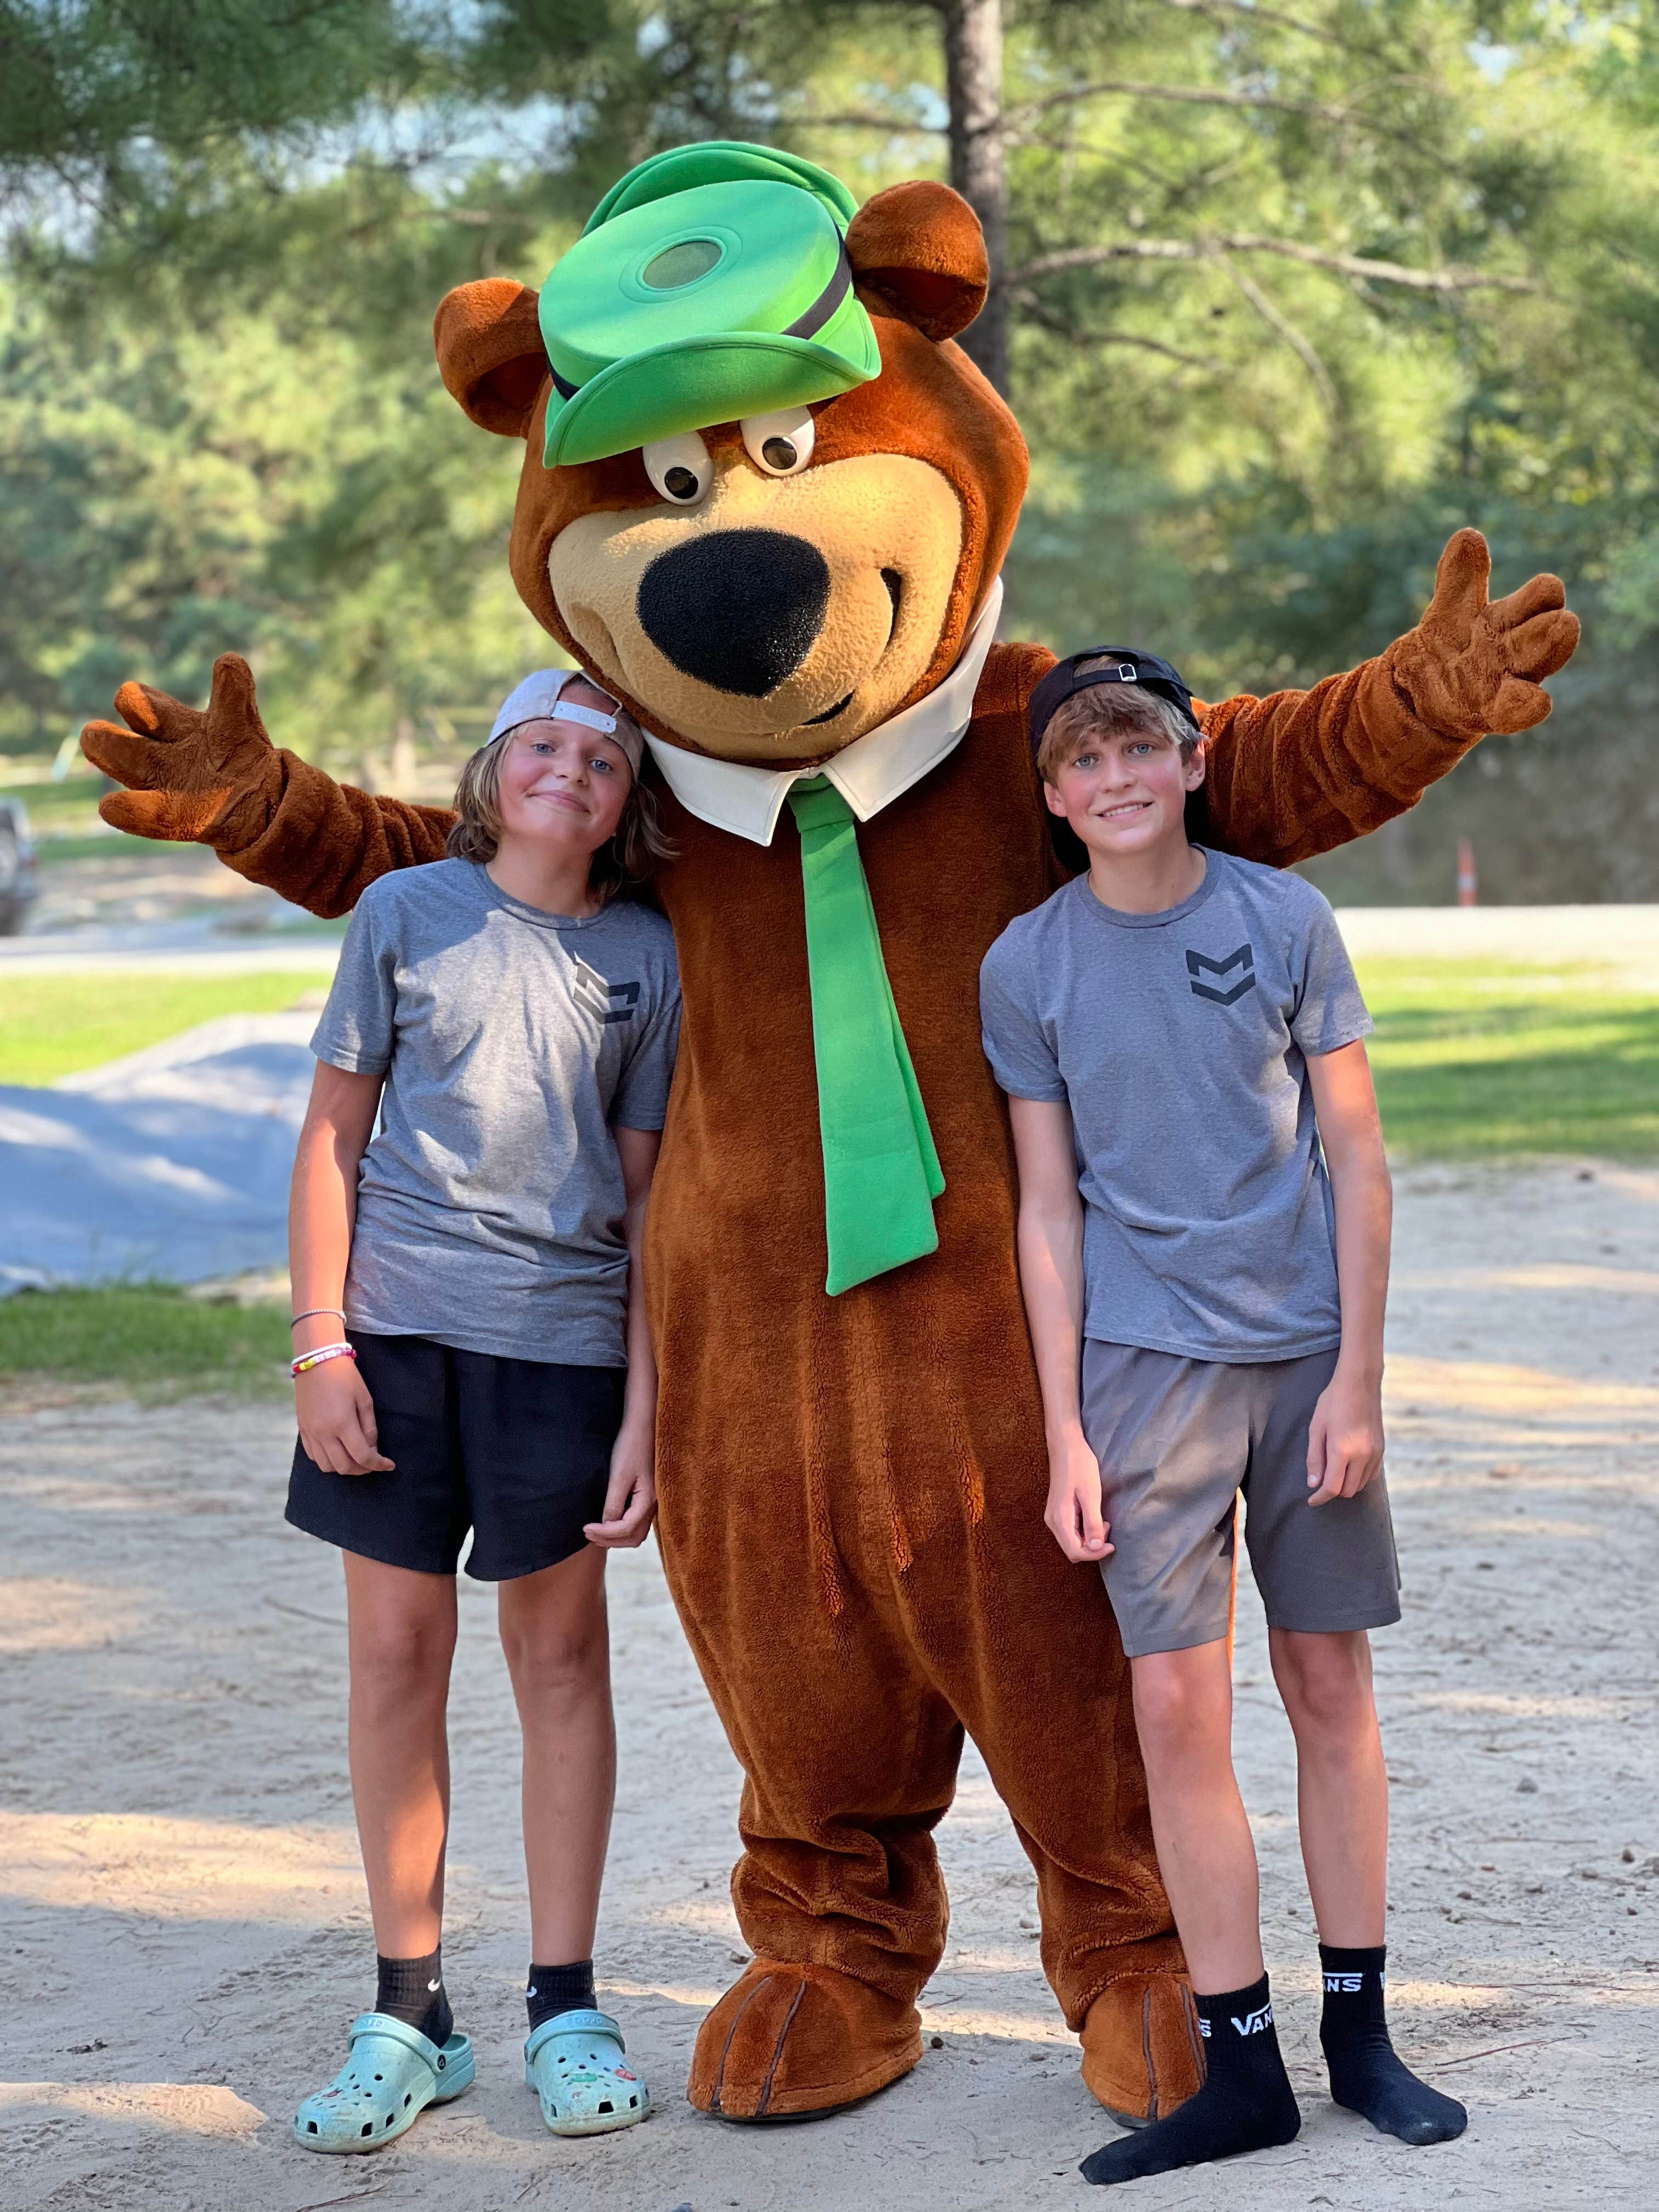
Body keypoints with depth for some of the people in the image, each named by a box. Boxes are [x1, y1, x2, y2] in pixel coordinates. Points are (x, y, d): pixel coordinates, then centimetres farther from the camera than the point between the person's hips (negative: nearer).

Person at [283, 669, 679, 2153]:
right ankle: (408, 2016, 14)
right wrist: (320, 1343, -4)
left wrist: (645, 1412, 0)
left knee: (561, 1655, 6)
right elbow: (333, 1140, 5)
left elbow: (646, 1194, 5)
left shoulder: (645, 957, 4)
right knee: (398, 1652, 3)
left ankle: (567, 2010, 17)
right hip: (396, 1322, 0)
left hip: (565, 1333, 0)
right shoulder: (407, 912, 3)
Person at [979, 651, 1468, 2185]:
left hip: (1310, 1351, 1)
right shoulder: (1027, 966, 1)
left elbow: (1356, 1159, 2)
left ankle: (1359, 2030, 19)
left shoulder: (1285, 919, 0)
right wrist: (1065, 1435, -1)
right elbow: (1049, 1211, 4)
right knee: (1179, 1708, -5)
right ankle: (1242, 2066, 4)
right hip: (1147, 1359, 0)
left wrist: (1356, 1378, -5)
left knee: (1330, 1684, 6)